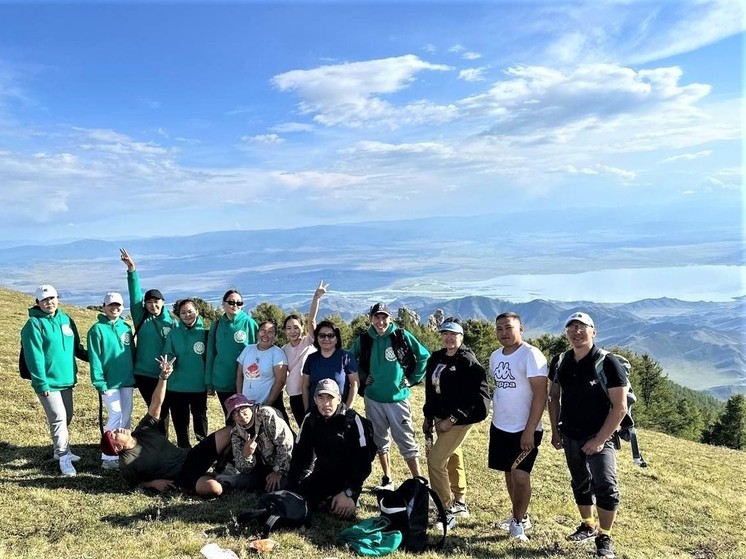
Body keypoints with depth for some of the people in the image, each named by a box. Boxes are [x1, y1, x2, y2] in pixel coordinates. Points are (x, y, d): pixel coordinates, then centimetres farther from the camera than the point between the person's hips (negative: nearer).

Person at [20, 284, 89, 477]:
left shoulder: (66, 320, 7)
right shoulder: (34, 324, -12)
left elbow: (76, 347, 17)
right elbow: (34, 357, -16)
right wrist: (41, 383, -19)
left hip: (66, 379, 7)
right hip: (48, 382, -7)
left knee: (66, 417, 15)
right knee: (58, 418, -8)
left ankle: (61, 450, 31)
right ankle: (63, 458, 0)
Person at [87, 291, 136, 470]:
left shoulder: (126, 327, 9)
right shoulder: (98, 329, -7)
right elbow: (94, 357, -10)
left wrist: (134, 375, 12)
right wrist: (99, 381, -15)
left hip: (127, 380, 6)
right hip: (109, 381, -6)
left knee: (126, 416, 10)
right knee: (115, 415, -10)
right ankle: (107, 458, -2)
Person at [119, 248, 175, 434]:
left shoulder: (171, 322, 3)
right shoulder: (140, 318, 2)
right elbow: (135, 293, -7)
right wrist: (132, 269, -17)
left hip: (164, 375, 1)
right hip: (143, 374, 0)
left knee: (163, 410, 5)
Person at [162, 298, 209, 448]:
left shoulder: (204, 333, -3)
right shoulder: (173, 333, 0)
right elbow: (168, 355, 1)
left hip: (199, 386, -1)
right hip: (176, 386, 1)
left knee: (200, 419, 11)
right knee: (180, 423, 11)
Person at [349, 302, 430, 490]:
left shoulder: (402, 336, -8)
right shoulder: (364, 340, -1)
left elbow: (424, 356, 0)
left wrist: (412, 379, -1)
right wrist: (362, 378, 6)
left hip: (398, 398, -3)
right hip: (373, 399, 3)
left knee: (407, 442, -2)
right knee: (380, 441, 14)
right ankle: (387, 480, 28)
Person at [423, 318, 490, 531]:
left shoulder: (468, 361, -14)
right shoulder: (435, 359, 8)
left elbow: (476, 395, -19)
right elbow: (430, 390, 16)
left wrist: (453, 419, -19)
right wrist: (428, 417, 16)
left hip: (459, 420, -8)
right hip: (441, 418, 8)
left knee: (435, 461, -12)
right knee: (453, 459, 19)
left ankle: (447, 512, -1)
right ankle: (459, 503, 35)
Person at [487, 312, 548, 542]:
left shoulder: (531, 355, -16)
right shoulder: (495, 356, 6)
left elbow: (540, 395, -20)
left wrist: (529, 431, -22)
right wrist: (496, 415, 16)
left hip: (524, 429, -7)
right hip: (500, 427, 7)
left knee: (520, 475, -7)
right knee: (509, 473, 15)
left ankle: (518, 521, 13)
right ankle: (519, 515, 32)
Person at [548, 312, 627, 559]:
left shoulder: (607, 363, -15)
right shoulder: (561, 362, 1)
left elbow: (620, 407, -16)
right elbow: (554, 397, 13)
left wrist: (600, 439, -18)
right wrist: (555, 431, 7)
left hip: (598, 437, -5)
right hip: (570, 436, 5)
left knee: (605, 487, -13)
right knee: (580, 483, 17)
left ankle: (604, 539, 2)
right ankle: (588, 526, 35)